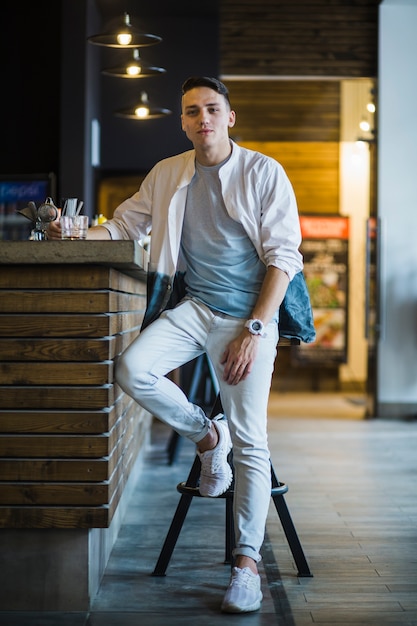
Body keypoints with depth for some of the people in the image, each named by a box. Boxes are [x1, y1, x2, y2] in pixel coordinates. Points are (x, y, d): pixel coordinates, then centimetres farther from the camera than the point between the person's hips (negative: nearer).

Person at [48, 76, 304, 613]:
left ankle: (247, 562, 3)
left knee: (250, 441, -7)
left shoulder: (264, 173, -3)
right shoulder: (167, 175, 9)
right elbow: (124, 224, 18)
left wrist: (253, 331, -14)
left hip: (250, 314, -3)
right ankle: (205, 436, 5)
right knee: (132, 370, -23)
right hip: (193, 307, 4)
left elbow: (283, 258, -6)